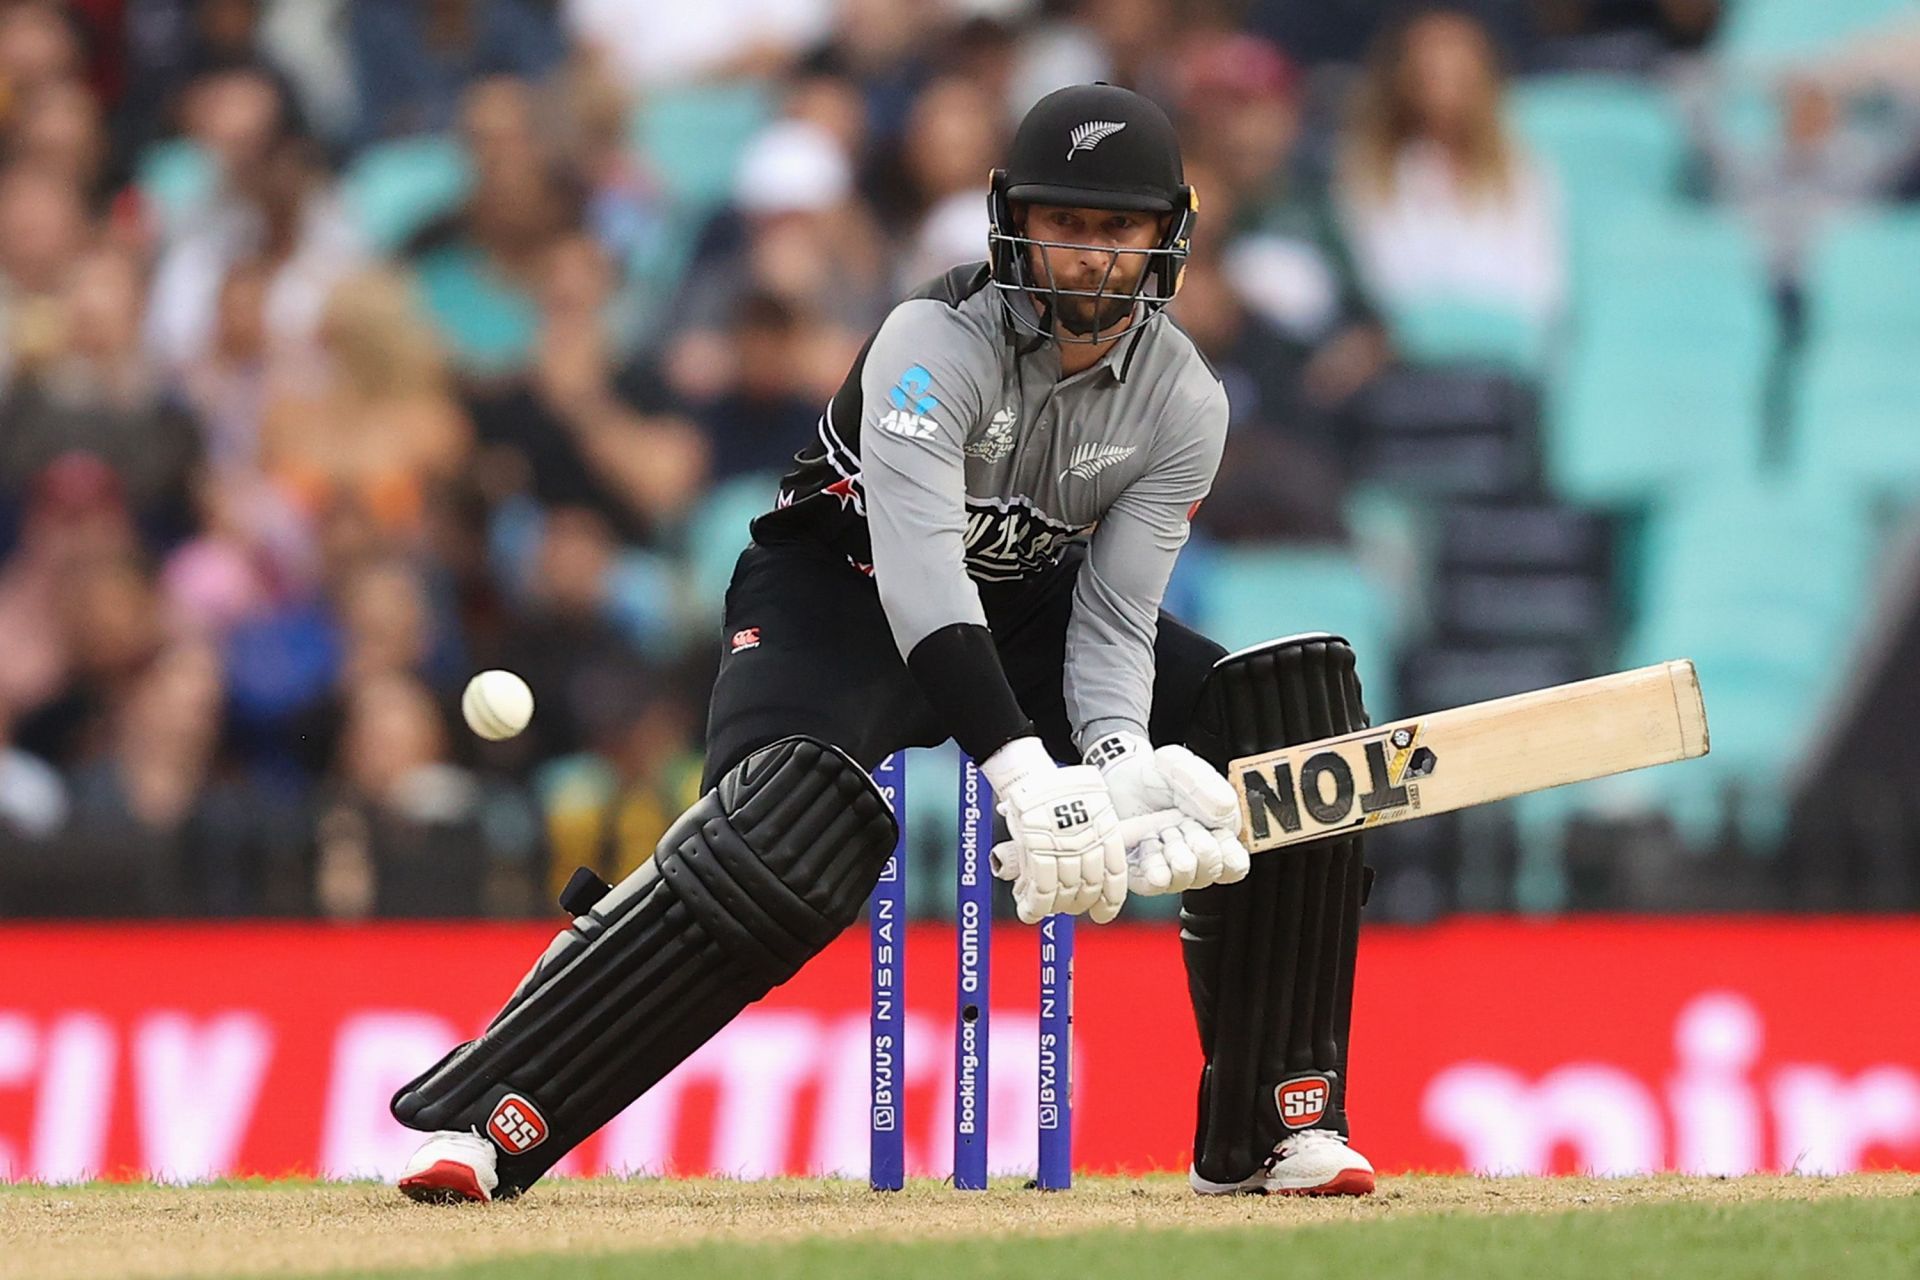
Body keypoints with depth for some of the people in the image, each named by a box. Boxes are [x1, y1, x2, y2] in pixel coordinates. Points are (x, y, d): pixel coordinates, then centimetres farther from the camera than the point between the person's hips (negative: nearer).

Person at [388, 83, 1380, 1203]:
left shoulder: (1184, 406, -11)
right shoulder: (937, 341, -27)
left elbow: (1113, 624, -13)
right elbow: (919, 567, -40)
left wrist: (1122, 772, -35)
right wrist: (1027, 774, -52)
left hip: (1027, 614, 6)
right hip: (846, 595, -6)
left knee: (1292, 714, -11)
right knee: (791, 833, -34)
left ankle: (1269, 1129, -5)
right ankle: (476, 1120, -34)